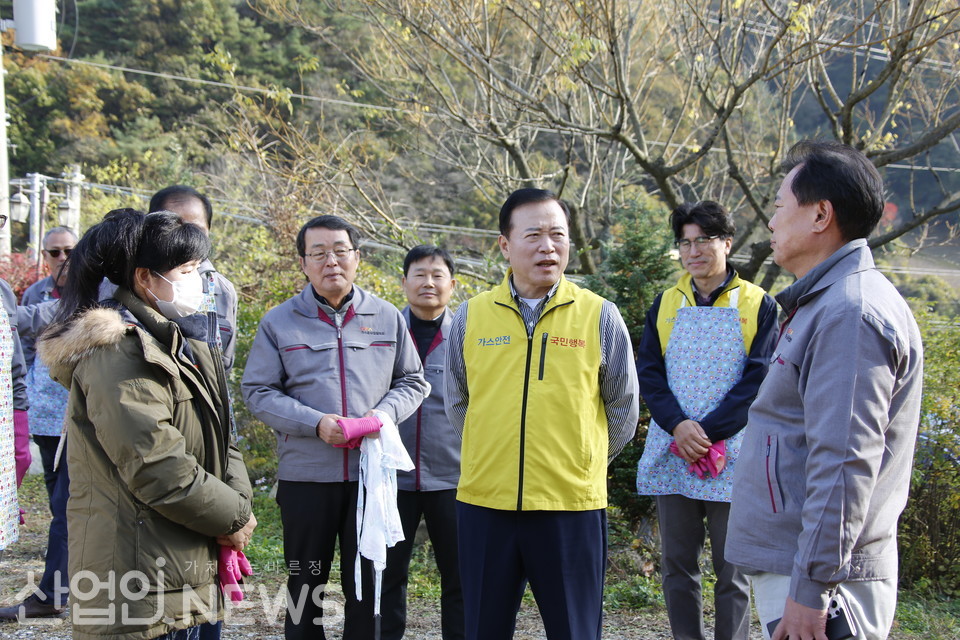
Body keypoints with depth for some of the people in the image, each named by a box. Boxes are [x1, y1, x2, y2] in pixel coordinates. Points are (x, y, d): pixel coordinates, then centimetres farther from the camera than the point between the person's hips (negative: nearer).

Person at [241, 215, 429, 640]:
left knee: (366, 585, 9)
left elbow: (412, 381, 14)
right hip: (305, 475, -1)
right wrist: (317, 423, -15)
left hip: (372, 473, 1)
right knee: (305, 584, 9)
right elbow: (258, 392, -2)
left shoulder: (387, 318, 8)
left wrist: (386, 412, -8)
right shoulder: (278, 322, 2)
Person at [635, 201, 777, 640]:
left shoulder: (758, 306, 1)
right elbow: (648, 372, 4)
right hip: (671, 455, 3)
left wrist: (706, 434, -14)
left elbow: (757, 381, -6)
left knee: (731, 570, 3)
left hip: (732, 456, -3)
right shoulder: (665, 304, 11)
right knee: (676, 565, 8)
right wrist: (679, 426, -13)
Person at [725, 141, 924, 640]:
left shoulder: (851, 313, -19)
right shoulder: (826, 302, 15)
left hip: (822, 578, -10)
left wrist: (811, 587, -24)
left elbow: (844, 465, -24)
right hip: (788, 562, 10)